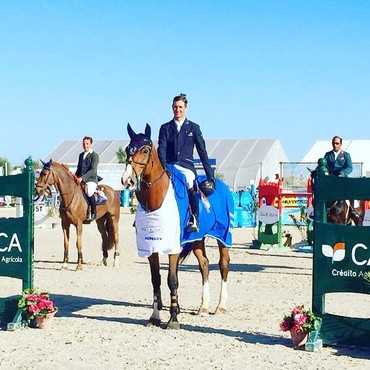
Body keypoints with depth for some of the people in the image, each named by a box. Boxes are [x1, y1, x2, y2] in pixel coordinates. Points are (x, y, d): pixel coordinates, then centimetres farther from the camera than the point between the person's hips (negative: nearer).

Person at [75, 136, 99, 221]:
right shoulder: (81, 155, 18)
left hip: (91, 180, -8)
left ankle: (93, 214, -21)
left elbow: (93, 170, -15)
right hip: (81, 180, 8)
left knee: (88, 191, -33)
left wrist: (82, 178, -25)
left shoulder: (94, 155, -4)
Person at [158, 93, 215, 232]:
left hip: (186, 166, -2)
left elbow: (202, 151, 10)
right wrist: (163, 166, -15)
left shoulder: (194, 128, 12)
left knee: (191, 185, -31)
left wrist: (210, 175, 3)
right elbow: (161, 149, 4)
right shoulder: (165, 128, 15)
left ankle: (194, 220, -31)